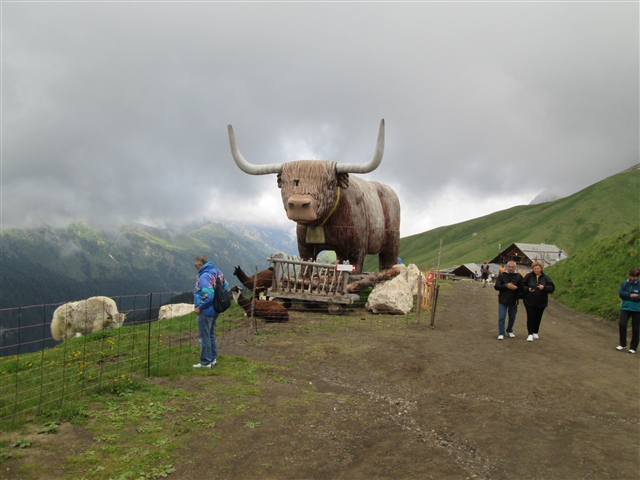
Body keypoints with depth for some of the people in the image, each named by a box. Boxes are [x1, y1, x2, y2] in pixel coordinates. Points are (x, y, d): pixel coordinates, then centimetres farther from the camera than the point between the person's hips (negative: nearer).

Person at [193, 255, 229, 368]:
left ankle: (205, 362, 13)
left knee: (204, 337, 3)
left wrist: (199, 307, -18)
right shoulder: (218, 272, 4)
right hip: (215, 310, 9)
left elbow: (208, 295, -29)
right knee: (211, 335, 21)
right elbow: (225, 286, 13)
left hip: (206, 311, -9)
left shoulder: (204, 276, -23)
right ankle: (213, 359, 30)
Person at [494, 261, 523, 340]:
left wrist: (516, 287, -18)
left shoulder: (519, 276, 1)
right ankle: (501, 333, 5)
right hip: (503, 301, -2)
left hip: (513, 301, 2)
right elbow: (496, 286, -8)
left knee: (512, 317, 14)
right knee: (501, 317, -3)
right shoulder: (502, 275, -3)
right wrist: (506, 285, -20)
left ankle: (510, 331, 34)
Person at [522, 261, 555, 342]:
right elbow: (522, 285, -1)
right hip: (529, 301, -2)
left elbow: (552, 288, -5)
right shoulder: (528, 276, -4)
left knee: (538, 317, 11)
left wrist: (544, 287, -23)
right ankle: (530, 334, -2)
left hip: (541, 302, 2)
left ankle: (535, 333, 27)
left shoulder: (546, 277, -1)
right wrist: (528, 289, -20)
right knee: (530, 317, -6)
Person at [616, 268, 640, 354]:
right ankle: (623, 344, 4)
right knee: (622, 324, -13)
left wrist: (627, 297, -12)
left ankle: (633, 347, 18)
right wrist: (631, 295, -13)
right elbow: (620, 293, -4)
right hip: (625, 308, 2)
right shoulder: (624, 283, 4)